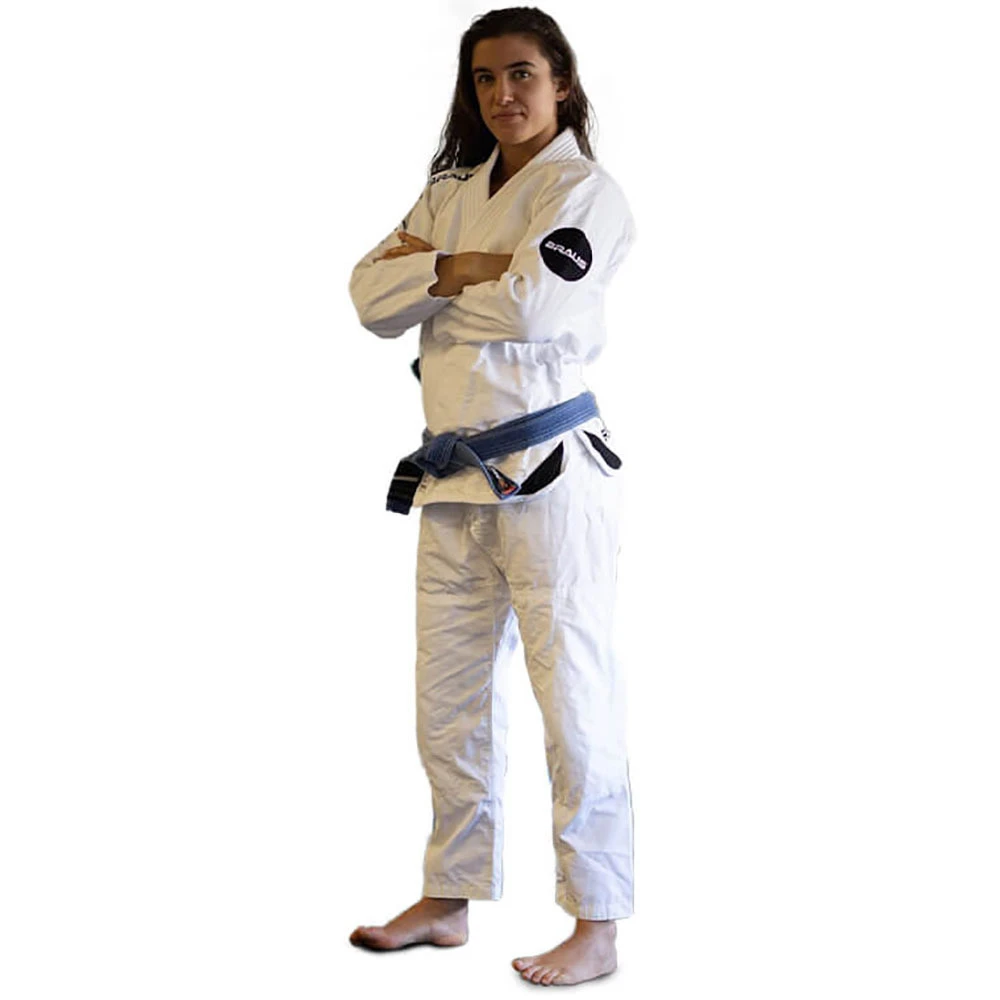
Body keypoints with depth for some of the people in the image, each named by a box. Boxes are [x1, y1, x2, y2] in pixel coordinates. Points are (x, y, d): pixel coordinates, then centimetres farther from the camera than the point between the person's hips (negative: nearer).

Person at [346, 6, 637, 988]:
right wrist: (468, 266, -11)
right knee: (448, 699, 14)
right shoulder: (450, 193, 16)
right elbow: (371, 295, 4)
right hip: (453, 473, 7)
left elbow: (534, 305, -20)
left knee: (573, 695, -3)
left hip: (549, 470, -7)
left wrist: (429, 274, -4)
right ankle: (448, 899, 29)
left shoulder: (586, 190, -5)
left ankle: (597, 926, 8)